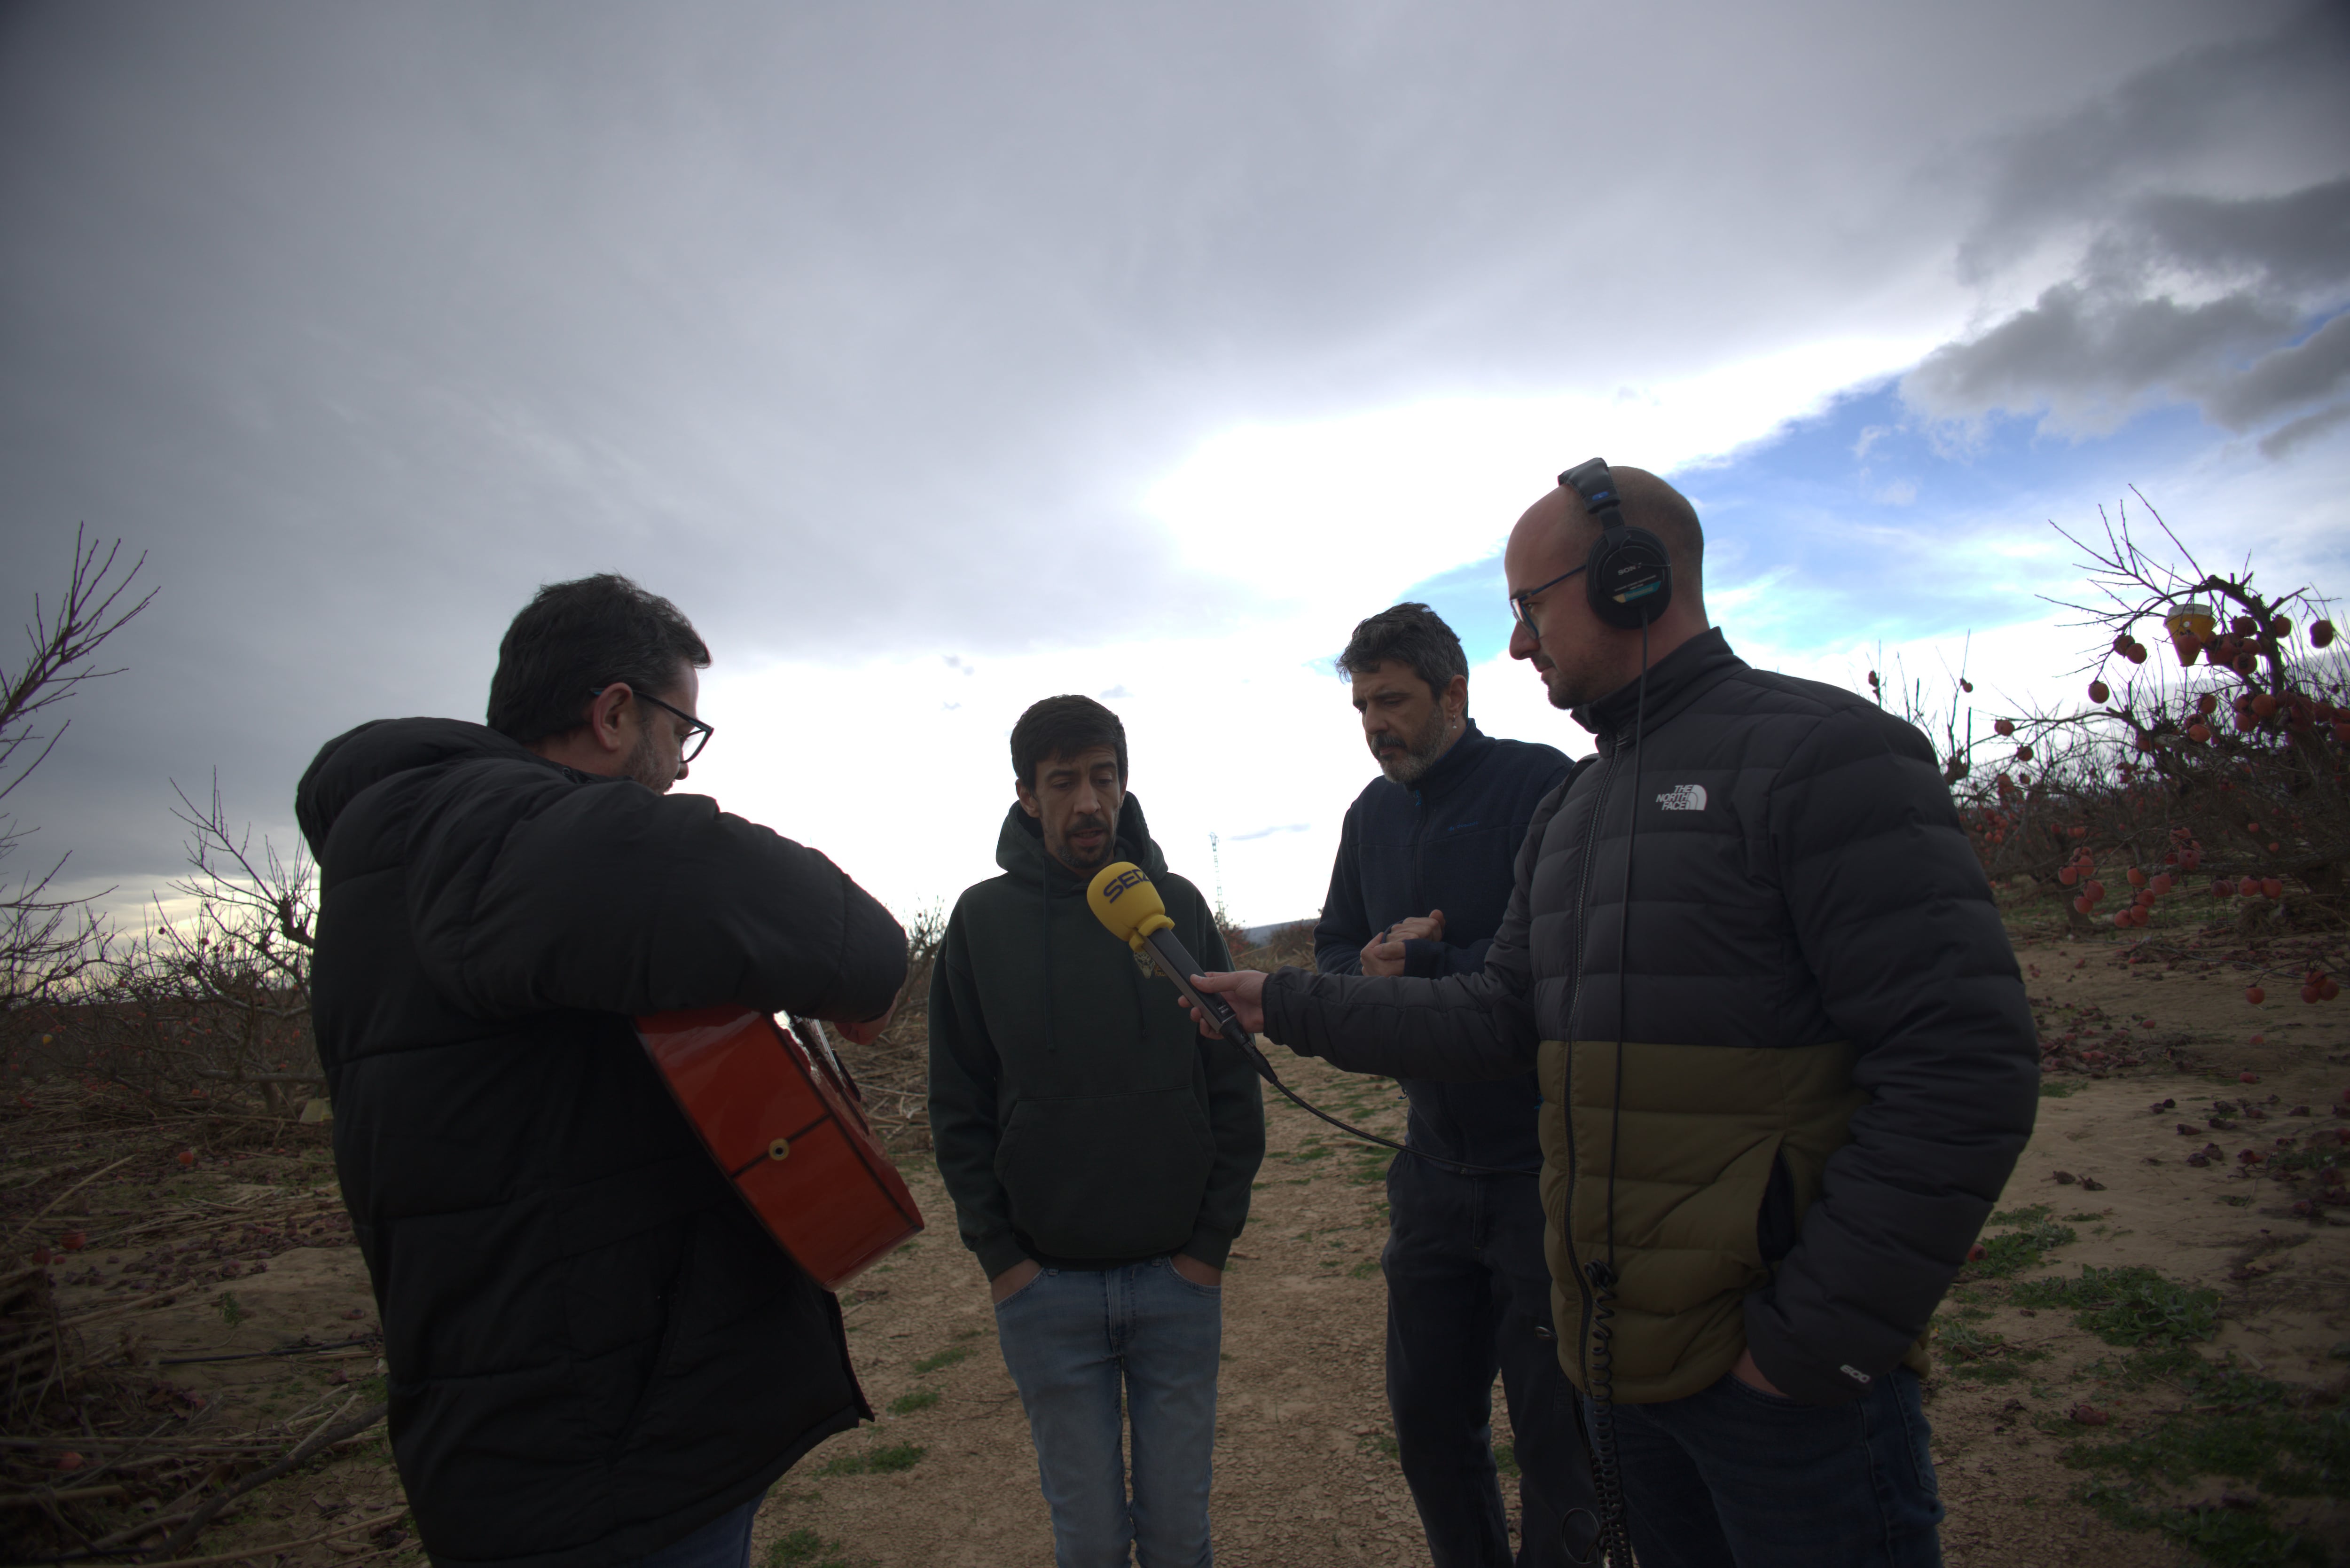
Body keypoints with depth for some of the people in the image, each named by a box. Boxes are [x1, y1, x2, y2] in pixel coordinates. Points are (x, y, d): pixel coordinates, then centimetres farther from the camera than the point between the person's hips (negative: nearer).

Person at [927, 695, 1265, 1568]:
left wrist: (1214, 1240, -3)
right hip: (1044, 1286, 0)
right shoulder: (983, 919, -2)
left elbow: (1234, 1088, 1)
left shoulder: (1178, 905, -1)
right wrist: (999, 1255, -5)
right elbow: (958, 1108, 0)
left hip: (1179, 1276, 1)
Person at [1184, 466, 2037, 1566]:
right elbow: (1500, 1019, 9)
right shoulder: (1568, 818, 12)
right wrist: (1291, 1005, 5)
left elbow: (1965, 1068, -19)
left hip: (1787, 1377, -7)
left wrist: (1812, 1339, -19)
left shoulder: (1814, 750, -14)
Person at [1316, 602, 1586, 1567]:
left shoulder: (1542, 783, -13)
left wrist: (1418, 968, -20)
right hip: (1433, 1169, 7)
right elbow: (1335, 956, 11)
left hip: (1546, 1167, -6)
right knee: (1429, 1424, 19)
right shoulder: (1372, 815, 8)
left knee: (1558, 1438, 8)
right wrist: (1376, 969, -10)